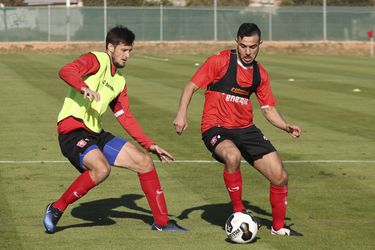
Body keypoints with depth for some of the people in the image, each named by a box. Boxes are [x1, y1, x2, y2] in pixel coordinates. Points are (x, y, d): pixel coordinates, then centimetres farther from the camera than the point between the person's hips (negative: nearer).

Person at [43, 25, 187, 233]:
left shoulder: (119, 81, 20)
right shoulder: (96, 60, -4)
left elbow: (125, 117, 23)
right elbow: (66, 71, -22)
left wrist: (150, 145, 19)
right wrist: (84, 88, -42)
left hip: (96, 134, 9)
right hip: (72, 131, -9)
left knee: (144, 161, 2)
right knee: (101, 169, -34)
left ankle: (161, 222, 12)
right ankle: (56, 209, -14)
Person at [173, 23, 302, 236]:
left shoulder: (260, 74, 9)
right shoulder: (221, 61, -8)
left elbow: (269, 108, 15)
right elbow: (192, 86, -9)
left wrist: (287, 127, -2)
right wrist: (182, 114, -23)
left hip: (246, 128, 6)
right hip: (216, 128, -5)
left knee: (280, 176, -2)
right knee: (233, 156, -39)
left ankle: (279, 226, 21)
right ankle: (238, 212, -17)